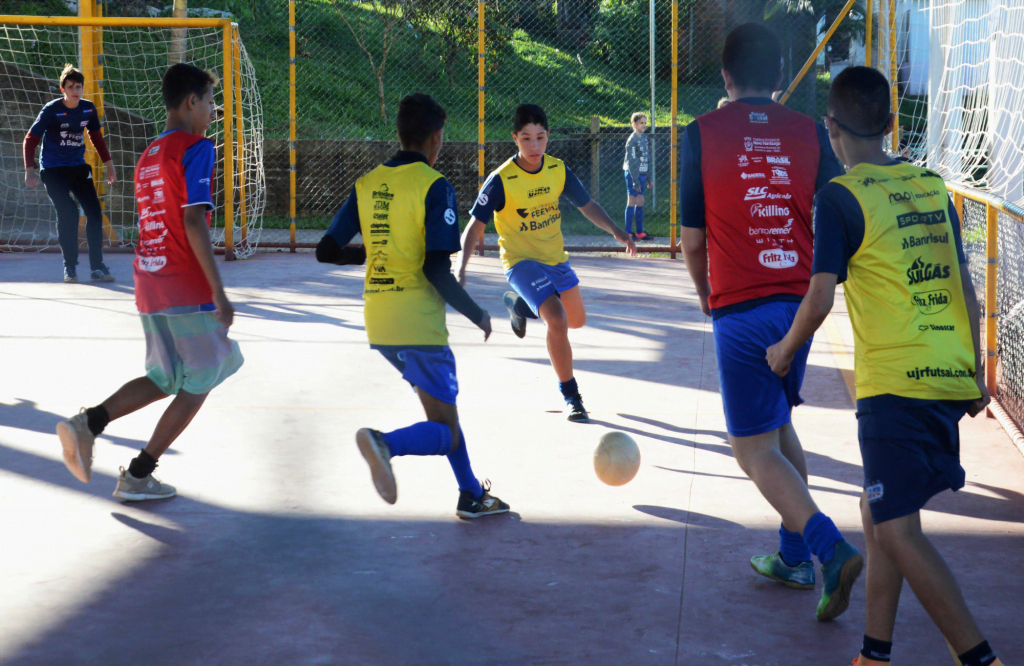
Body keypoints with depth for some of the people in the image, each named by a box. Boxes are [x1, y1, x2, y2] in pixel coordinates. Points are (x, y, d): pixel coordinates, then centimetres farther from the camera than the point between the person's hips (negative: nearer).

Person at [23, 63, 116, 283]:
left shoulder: (88, 109, 0)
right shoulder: (52, 110, -14)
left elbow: (96, 137, 16)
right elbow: (30, 139, -10)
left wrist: (109, 165, 17)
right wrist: (30, 171, -17)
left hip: (78, 168, 5)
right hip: (53, 170, -5)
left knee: (94, 211, -4)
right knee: (68, 213, -18)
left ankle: (97, 267, 5)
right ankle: (70, 267, -2)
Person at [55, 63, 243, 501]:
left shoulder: (148, 156, 16)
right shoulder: (196, 148, -10)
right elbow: (193, 222, -19)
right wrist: (218, 292, -19)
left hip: (148, 284, 8)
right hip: (187, 288, -8)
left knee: (165, 377, 20)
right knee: (200, 380, 7)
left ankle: (87, 423, -1)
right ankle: (138, 476, 7)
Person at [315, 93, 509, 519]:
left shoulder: (366, 184, 8)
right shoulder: (434, 185, -10)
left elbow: (326, 251, 8)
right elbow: (437, 269, -17)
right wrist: (477, 315, -4)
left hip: (379, 323, 7)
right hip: (418, 324, -7)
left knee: (443, 408, 24)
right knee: (445, 432, 0)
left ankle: (472, 496, 29)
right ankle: (386, 444, -29)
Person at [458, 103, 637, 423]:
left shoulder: (558, 170, -6)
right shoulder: (501, 180, -21)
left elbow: (587, 205, 5)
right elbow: (474, 226, -19)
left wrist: (617, 232, -9)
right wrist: (461, 267, -31)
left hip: (556, 259, 6)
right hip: (521, 262, -6)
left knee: (577, 321, 19)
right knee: (557, 320, -25)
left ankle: (519, 304, 43)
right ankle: (569, 394, -7)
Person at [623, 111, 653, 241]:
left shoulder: (643, 138, 13)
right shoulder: (632, 140, -12)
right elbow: (631, 162, -15)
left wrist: (649, 178, 15)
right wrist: (635, 181, -18)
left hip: (641, 174, 8)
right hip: (632, 174, -8)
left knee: (640, 202, 9)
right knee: (632, 202, -5)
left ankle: (639, 232, 14)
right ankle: (628, 233, -2)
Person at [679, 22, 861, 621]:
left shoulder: (702, 135, -4)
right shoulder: (810, 133, 3)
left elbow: (693, 240, -1)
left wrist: (707, 297, 18)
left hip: (740, 309, -4)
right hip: (801, 302, 4)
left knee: (756, 449, 1)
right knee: (780, 426, 23)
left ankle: (831, 548, -17)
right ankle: (795, 556, 27)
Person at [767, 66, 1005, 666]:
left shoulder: (842, 197, -7)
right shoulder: (933, 187, 12)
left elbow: (820, 300, -10)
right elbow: (967, 291, 14)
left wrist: (786, 350, 9)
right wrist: (977, 375, 21)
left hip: (895, 384, -7)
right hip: (952, 379, 8)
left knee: (897, 529, -6)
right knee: (879, 510, 18)